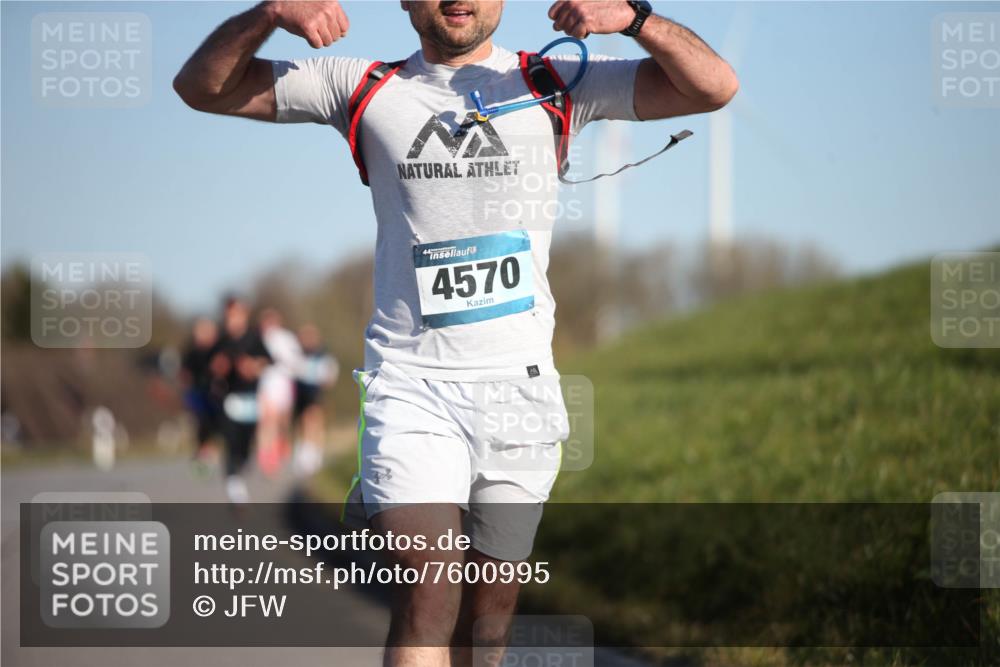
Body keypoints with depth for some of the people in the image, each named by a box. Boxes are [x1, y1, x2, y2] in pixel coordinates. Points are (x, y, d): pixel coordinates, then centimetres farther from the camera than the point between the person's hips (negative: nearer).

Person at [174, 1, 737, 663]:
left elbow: (714, 87, 1)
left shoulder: (554, 83, 7)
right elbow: (201, 87, 7)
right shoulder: (365, 88, 7)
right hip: (409, 380, -2)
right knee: (428, 592, -17)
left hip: (520, 381, 2)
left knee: (493, 605, 6)